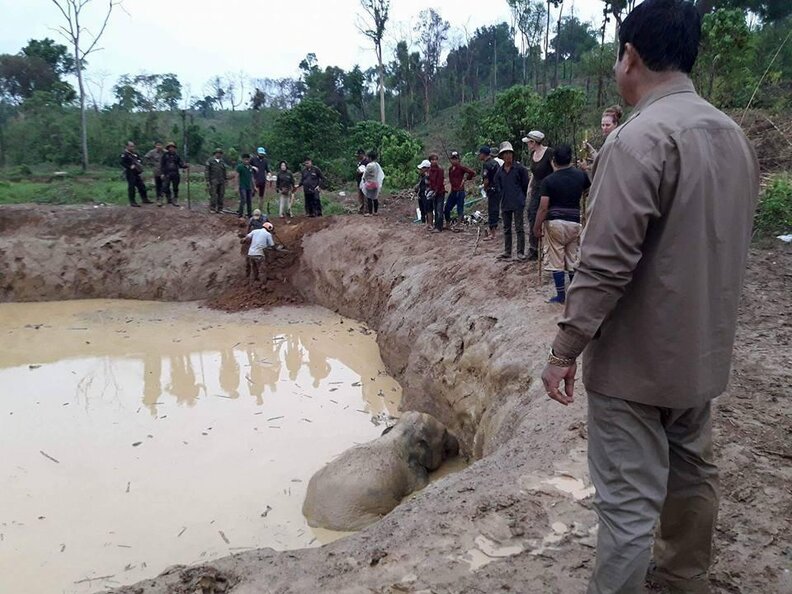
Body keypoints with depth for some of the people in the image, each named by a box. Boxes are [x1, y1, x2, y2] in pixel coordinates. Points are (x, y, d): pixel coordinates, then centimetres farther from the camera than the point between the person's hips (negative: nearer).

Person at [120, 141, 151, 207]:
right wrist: (130, 166, -23)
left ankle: (144, 199, 21)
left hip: (137, 173, 7)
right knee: (131, 187, -5)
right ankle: (132, 202, -1)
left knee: (141, 186, 10)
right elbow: (122, 163, -16)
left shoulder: (135, 153, 15)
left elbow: (140, 160, 23)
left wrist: (140, 164, 2)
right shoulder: (124, 154, -8)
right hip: (130, 173, -7)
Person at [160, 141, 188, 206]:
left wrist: (186, 166, -16)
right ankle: (169, 199, 1)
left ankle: (175, 200, 13)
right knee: (165, 188, -7)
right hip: (167, 174, -2)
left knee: (175, 188, 6)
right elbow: (162, 165, 3)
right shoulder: (165, 155, 4)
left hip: (175, 174, 2)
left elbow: (181, 164, 5)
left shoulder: (176, 156, 9)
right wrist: (162, 173, -6)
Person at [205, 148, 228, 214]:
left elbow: (225, 171, 17)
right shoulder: (210, 161, -1)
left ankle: (219, 209, 11)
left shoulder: (222, 162, 13)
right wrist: (207, 181, -7)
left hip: (221, 182, 5)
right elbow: (207, 171, -2)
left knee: (221, 195, 4)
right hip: (213, 181, -4)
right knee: (213, 195, -6)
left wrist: (226, 179, 11)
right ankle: (212, 208, 1)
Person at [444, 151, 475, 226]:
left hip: (460, 191, -8)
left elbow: (472, 173, -17)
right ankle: (448, 224, 22)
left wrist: (465, 179, -5)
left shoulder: (461, 167, -9)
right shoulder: (450, 168, 13)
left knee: (460, 209, -4)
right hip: (453, 192, 8)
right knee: (446, 209, 9)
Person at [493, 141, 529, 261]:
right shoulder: (500, 171, 7)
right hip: (505, 204, 5)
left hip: (518, 203, -5)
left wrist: (520, 197, 2)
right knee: (506, 229, 11)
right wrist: (503, 196, 9)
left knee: (519, 228, -2)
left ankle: (520, 252, 3)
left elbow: (526, 184, -2)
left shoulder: (520, 168, -6)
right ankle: (507, 252, 19)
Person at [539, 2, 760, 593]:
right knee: (692, 470, 23)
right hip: (702, 347, 9)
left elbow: (606, 264, -24)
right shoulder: (735, 135, 7)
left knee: (630, 500, 1)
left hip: (638, 356, -9)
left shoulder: (640, 139, -20)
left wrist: (564, 350, -16)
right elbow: (726, 244, 14)